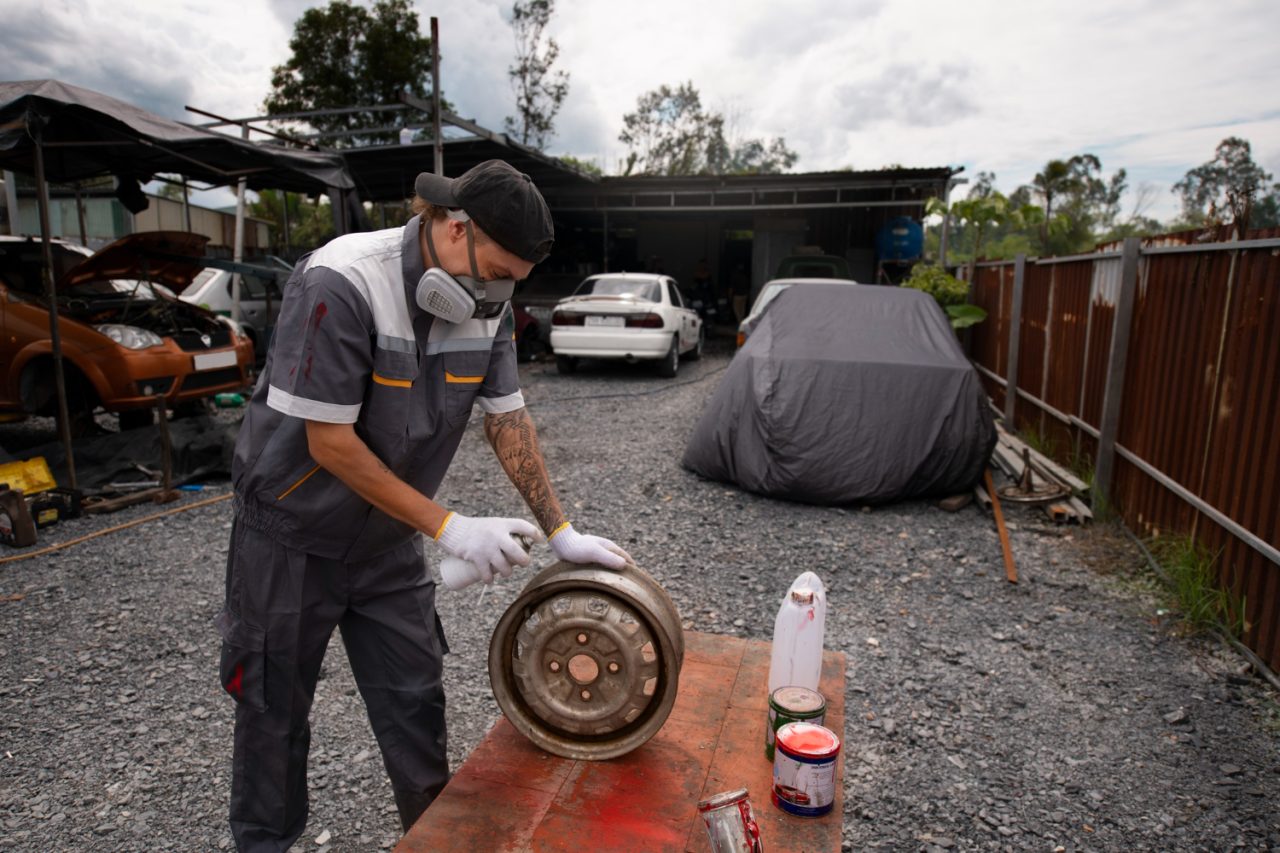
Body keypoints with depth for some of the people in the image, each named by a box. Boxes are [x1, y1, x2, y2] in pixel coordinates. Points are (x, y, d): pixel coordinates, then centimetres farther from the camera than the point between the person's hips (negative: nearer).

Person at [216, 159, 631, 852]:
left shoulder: (487, 302, -9)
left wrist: (561, 532, -6)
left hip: (389, 542, 5)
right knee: (273, 710, 14)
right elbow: (331, 443, -26)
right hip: (292, 540, -4)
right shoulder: (342, 284, -28)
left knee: (415, 704, 10)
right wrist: (448, 527, -24)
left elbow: (508, 420, -2)